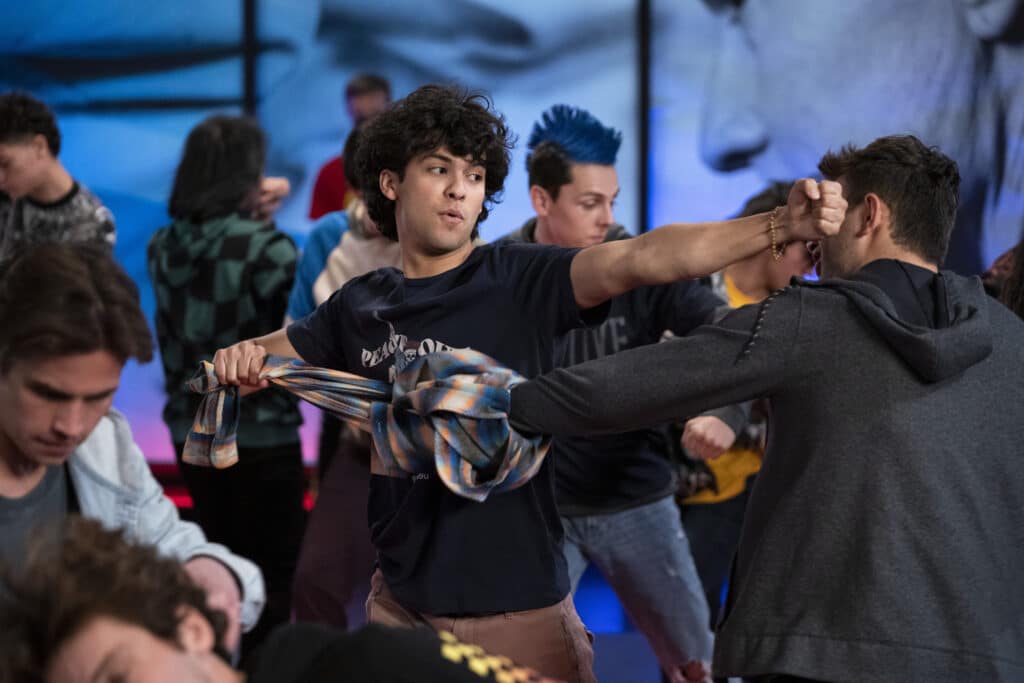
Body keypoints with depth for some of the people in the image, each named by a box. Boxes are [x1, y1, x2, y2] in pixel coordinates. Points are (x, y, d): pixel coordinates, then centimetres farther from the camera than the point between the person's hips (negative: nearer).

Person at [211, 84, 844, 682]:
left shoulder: (522, 280, -8)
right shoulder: (359, 307, 5)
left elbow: (638, 259, -22)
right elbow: (259, 362, 17)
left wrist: (777, 227, -37)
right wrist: (240, 358, -8)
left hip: (517, 604, -4)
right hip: (402, 599, 4)